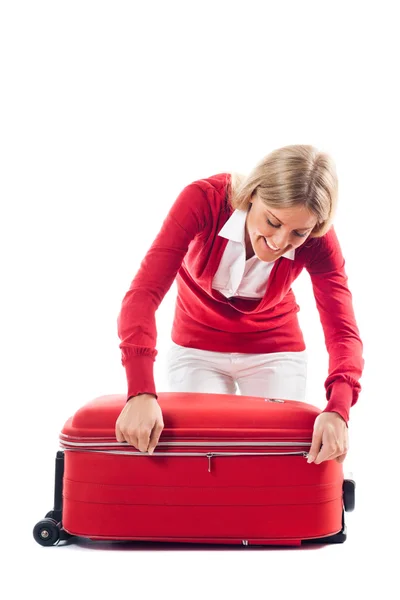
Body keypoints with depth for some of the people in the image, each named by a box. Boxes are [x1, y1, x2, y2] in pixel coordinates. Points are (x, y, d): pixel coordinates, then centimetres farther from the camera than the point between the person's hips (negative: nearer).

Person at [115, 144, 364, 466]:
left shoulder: (317, 239, -24)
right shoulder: (203, 199, -30)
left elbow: (343, 332, -28)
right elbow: (143, 294, -36)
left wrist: (337, 411, -48)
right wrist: (141, 393, -49)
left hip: (276, 353, 1)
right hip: (198, 349, -1)